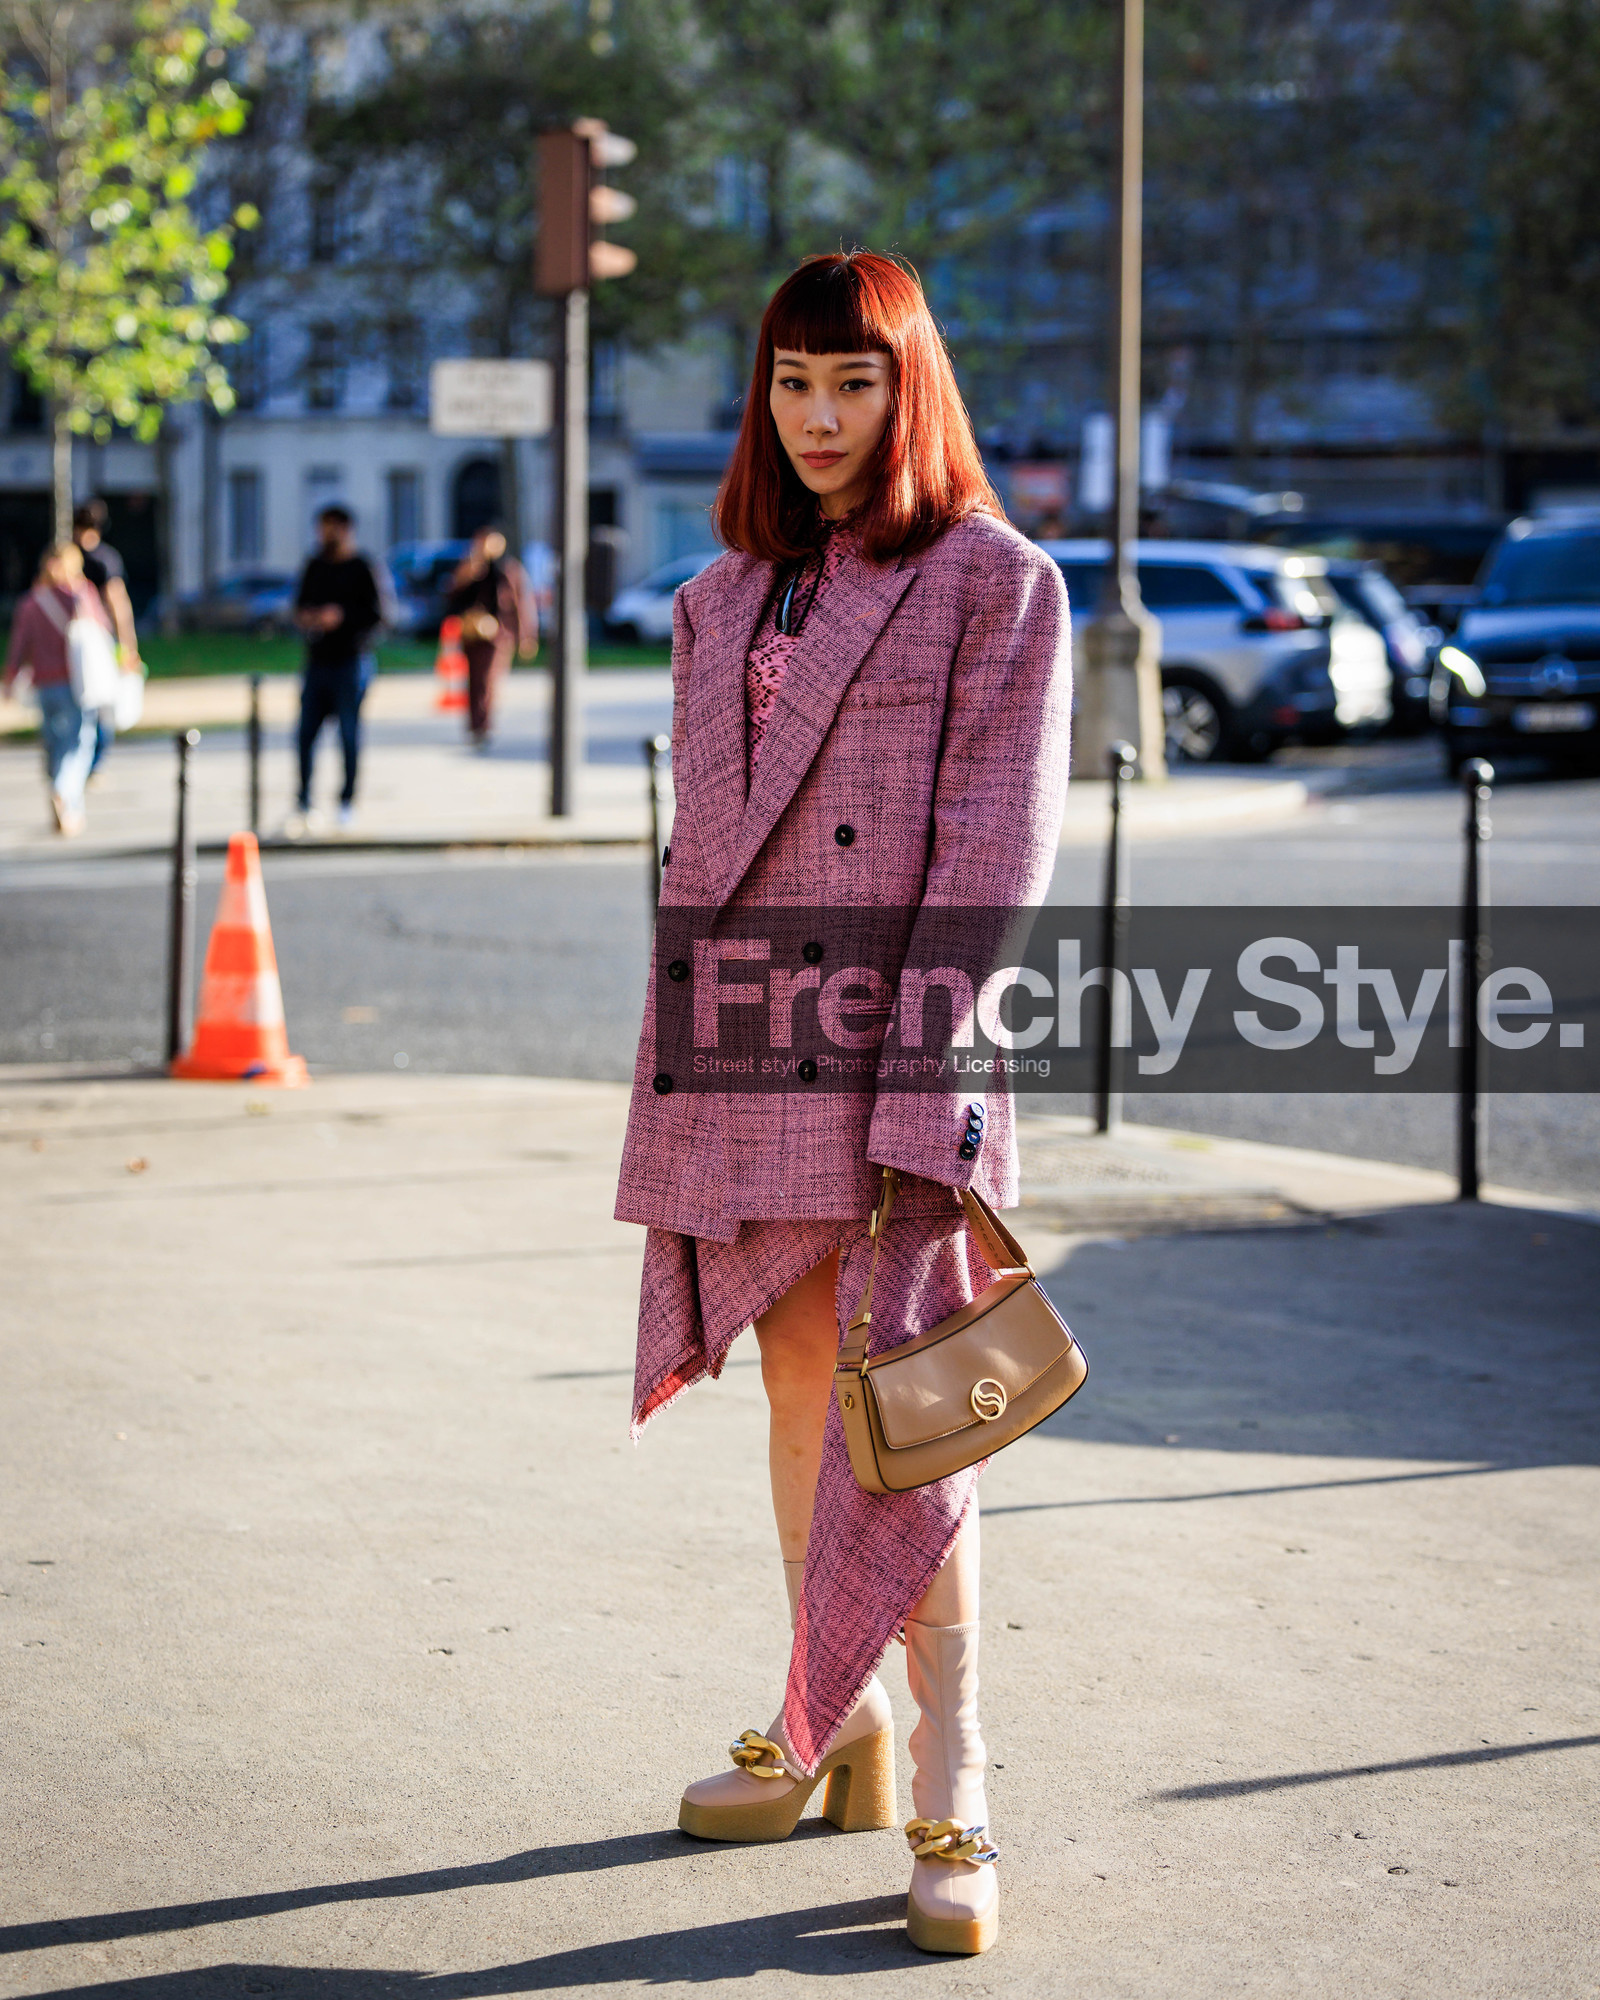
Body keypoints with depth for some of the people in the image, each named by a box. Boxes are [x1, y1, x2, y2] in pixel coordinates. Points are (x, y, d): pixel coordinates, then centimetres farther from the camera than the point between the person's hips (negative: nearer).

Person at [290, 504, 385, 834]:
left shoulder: (363, 568, -3)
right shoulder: (314, 567, 14)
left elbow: (376, 614, -7)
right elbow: (300, 605, 20)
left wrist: (341, 617, -17)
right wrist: (306, 618, -1)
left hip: (351, 661, -5)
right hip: (317, 660, 5)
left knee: (350, 734, 0)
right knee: (306, 733, 0)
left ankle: (347, 803, 9)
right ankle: (303, 804, 5)